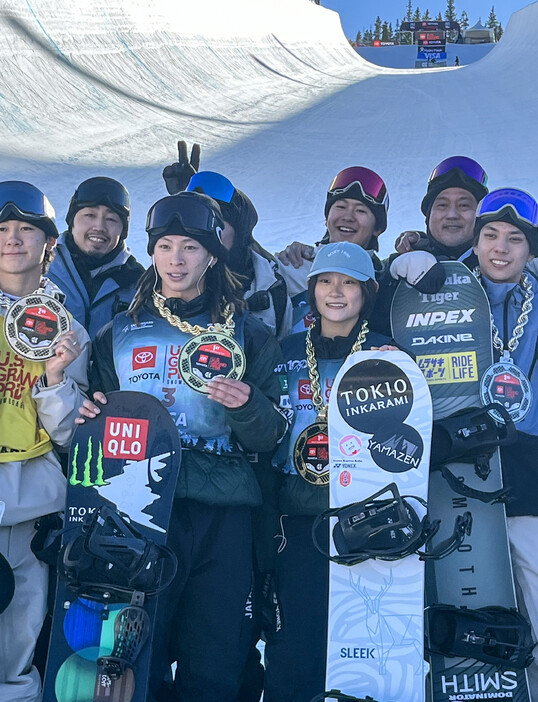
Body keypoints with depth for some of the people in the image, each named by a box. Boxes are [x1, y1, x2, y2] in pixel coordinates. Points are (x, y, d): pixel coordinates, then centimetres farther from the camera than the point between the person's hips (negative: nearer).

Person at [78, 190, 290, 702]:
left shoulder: (247, 334, 11)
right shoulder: (119, 333, 14)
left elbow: (268, 439, 6)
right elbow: (96, 420, 19)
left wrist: (246, 406, -14)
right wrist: (89, 415, -3)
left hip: (221, 511, 0)